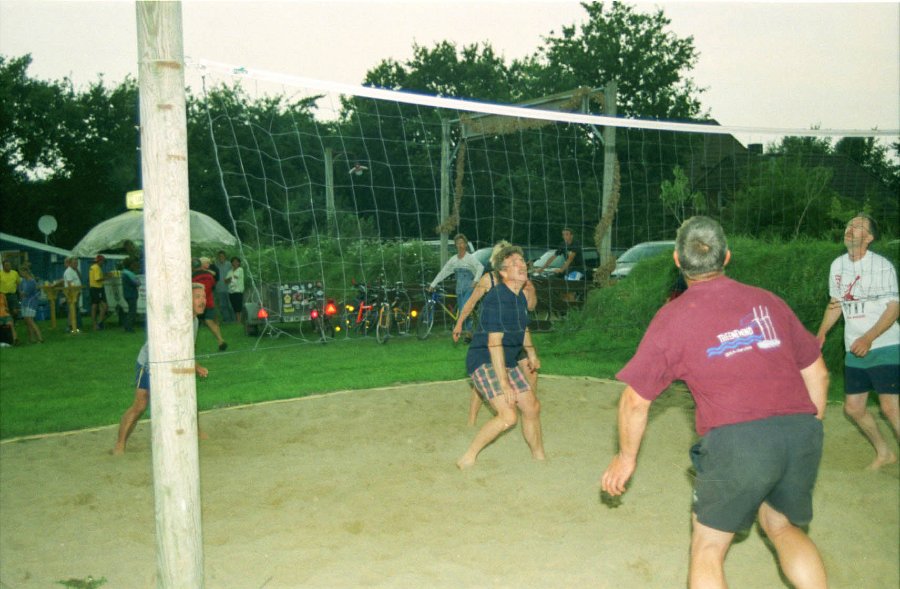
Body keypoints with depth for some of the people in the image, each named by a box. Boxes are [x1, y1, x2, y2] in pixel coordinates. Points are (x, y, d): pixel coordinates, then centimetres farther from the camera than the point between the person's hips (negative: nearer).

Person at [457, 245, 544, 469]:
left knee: (532, 407, 12)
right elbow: (494, 343, -25)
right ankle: (467, 459, -7)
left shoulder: (520, 296, 7)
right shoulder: (496, 298, -22)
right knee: (508, 416, -20)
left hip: (507, 362, 9)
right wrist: (504, 383, -27)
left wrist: (531, 353, 35)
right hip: (484, 362, -9)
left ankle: (539, 457, 32)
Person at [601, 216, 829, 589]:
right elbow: (816, 373, 19)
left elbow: (635, 400, 6)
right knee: (781, 526, 28)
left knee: (708, 547, 16)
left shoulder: (672, 317, 4)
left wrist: (626, 457, 19)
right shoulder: (767, 301, 14)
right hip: (802, 432, 4)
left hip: (736, 440, -4)